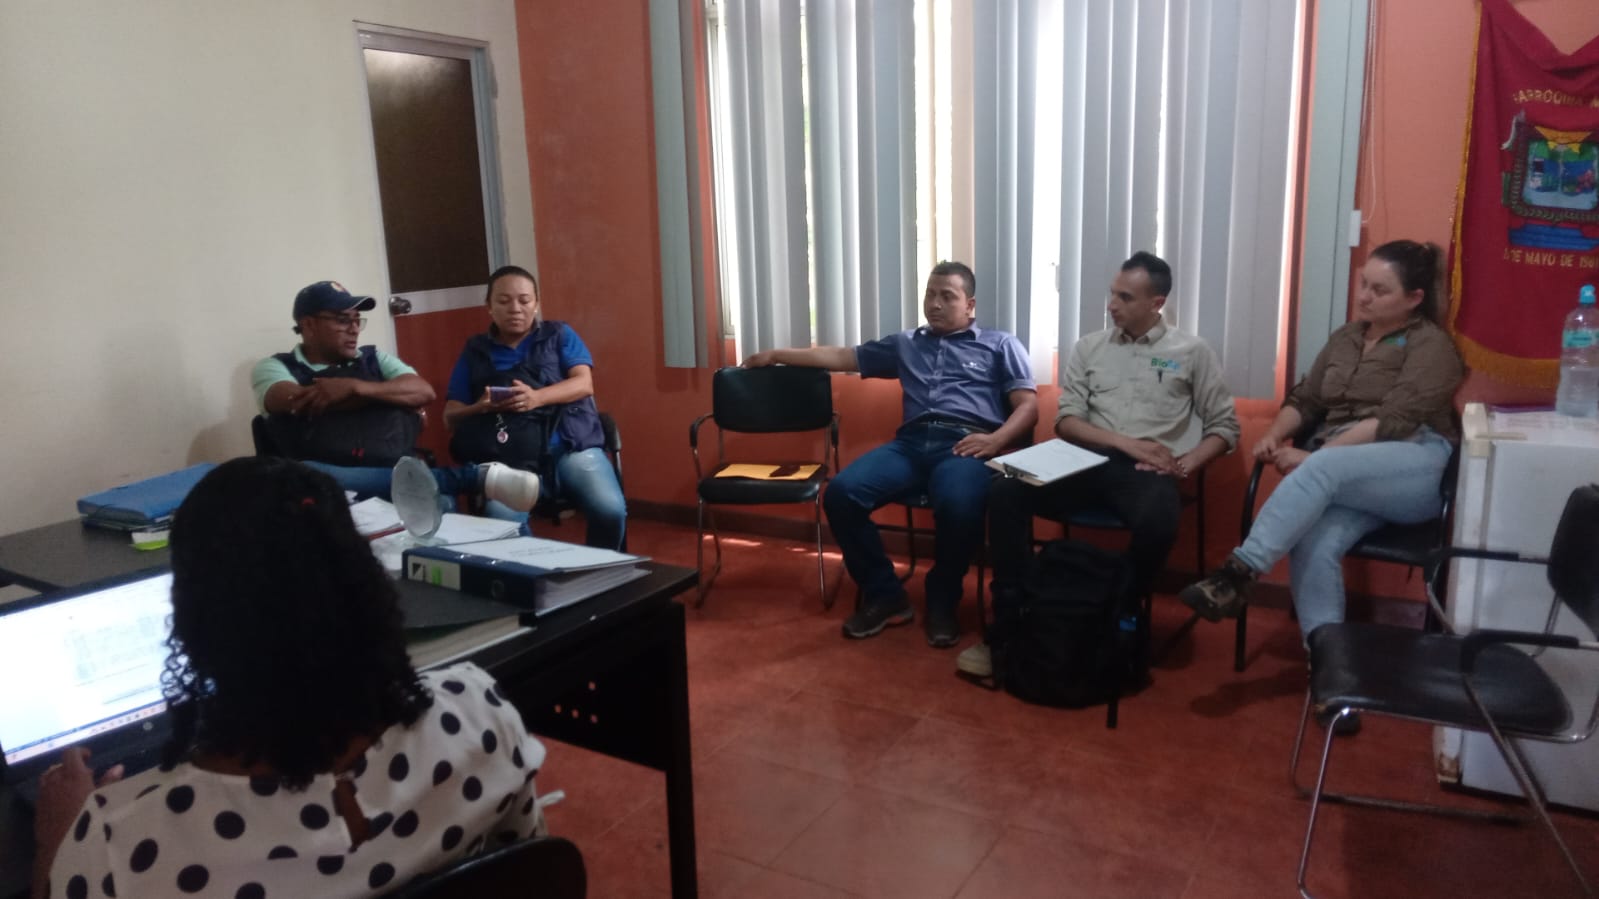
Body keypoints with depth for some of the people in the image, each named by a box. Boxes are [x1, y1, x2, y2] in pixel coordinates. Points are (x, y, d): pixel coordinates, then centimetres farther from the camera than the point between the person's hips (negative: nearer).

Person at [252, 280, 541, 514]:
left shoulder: (374, 358, 22)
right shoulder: (274, 367, 13)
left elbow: (423, 391, 4)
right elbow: (297, 402, -10)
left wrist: (355, 387, -12)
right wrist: (390, 394, -1)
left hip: (400, 478, 3)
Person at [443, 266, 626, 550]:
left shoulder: (559, 334, 19)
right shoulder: (474, 351, 20)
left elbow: (584, 383, 4)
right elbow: (450, 416, 15)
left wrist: (537, 398, -15)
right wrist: (479, 408, -9)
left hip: (570, 444, 1)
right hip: (509, 456, 0)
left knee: (610, 511, -26)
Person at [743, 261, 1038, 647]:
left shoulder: (1001, 345, 20)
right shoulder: (905, 344, 31)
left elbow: (1028, 406, 9)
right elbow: (842, 357, 33)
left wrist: (995, 439, -11)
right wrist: (776, 355, 31)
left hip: (965, 445, -3)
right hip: (911, 442, 4)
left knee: (958, 505, -38)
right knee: (840, 493, -24)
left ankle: (942, 602, -9)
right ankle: (884, 595, -7)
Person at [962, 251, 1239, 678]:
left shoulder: (1191, 352, 11)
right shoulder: (1089, 347, 15)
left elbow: (1225, 426, 11)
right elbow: (1066, 420, 7)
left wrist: (1186, 464, -8)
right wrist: (1126, 443, -8)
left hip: (1147, 471, -2)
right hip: (1089, 461, 2)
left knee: (1156, 525, -38)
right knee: (1005, 492, -24)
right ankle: (1010, 621, -17)